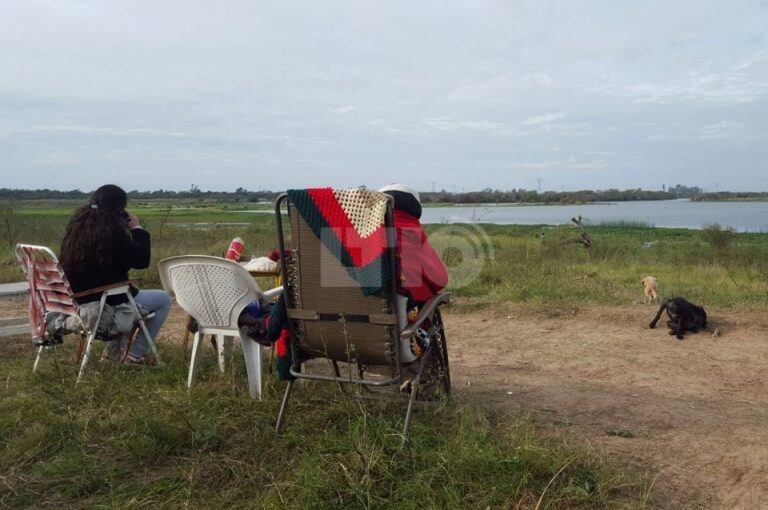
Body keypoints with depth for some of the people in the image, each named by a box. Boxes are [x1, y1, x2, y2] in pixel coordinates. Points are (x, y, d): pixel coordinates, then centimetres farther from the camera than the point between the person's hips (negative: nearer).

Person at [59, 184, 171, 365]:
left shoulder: (77, 225, 4)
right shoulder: (112, 230, -20)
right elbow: (142, 260, -15)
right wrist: (137, 228, -4)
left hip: (78, 300, 9)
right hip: (108, 301, -8)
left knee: (130, 292, 36)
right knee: (164, 300, 9)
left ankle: (112, 349, 36)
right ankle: (136, 355, 14)